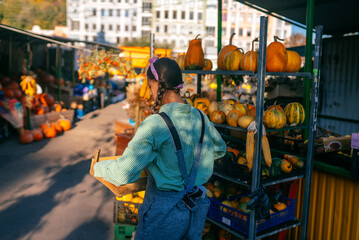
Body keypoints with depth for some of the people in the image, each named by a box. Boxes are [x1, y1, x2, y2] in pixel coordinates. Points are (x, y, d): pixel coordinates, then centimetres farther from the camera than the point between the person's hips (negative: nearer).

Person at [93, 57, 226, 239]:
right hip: (196, 209, 6)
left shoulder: (154, 125, -23)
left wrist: (98, 167, -3)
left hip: (164, 212, -6)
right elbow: (220, 149, 16)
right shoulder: (201, 118, -3)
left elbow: (123, 174, -22)